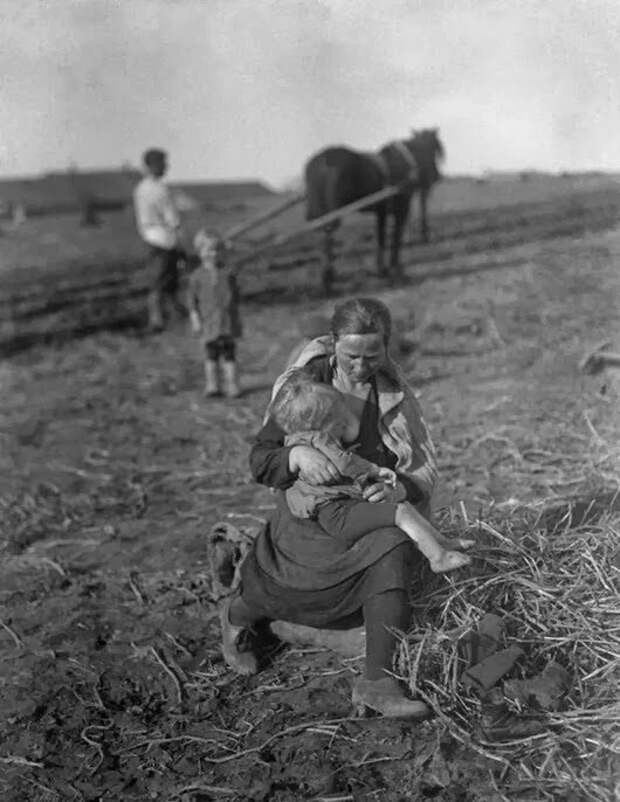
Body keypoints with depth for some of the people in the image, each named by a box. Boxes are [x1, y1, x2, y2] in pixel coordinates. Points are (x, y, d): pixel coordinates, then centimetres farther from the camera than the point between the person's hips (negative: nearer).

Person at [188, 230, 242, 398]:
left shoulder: (228, 273, 4)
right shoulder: (197, 277, 0)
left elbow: (236, 296, 11)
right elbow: (193, 300, 2)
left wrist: (236, 317, 10)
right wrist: (195, 319, -4)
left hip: (227, 320, 1)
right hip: (208, 322, -1)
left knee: (229, 353, 2)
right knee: (211, 354, 6)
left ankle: (232, 386, 7)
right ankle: (212, 386, 16)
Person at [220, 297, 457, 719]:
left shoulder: (396, 394, -4)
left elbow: (424, 470, -3)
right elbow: (260, 460, -10)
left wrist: (400, 489, -28)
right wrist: (297, 455, -33)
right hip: (311, 512, 0)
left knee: (391, 554, -31)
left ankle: (377, 681, -25)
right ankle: (238, 614, 24)